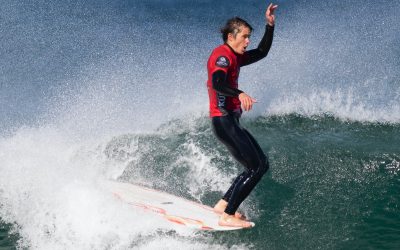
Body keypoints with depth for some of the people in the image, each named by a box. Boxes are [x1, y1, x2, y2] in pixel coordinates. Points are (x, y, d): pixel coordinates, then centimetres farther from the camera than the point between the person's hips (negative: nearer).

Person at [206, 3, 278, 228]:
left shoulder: (234, 57, 19)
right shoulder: (222, 55, -11)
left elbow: (262, 52, 30)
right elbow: (217, 83, -30)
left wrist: (270, 25, 22)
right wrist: (240, 94, -47)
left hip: (231, 122, 10)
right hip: (224, 121, -10)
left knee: (262, 165, 11)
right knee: (255, 167, -13)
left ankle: (223, 205, 11)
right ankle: (227, 216, -11)